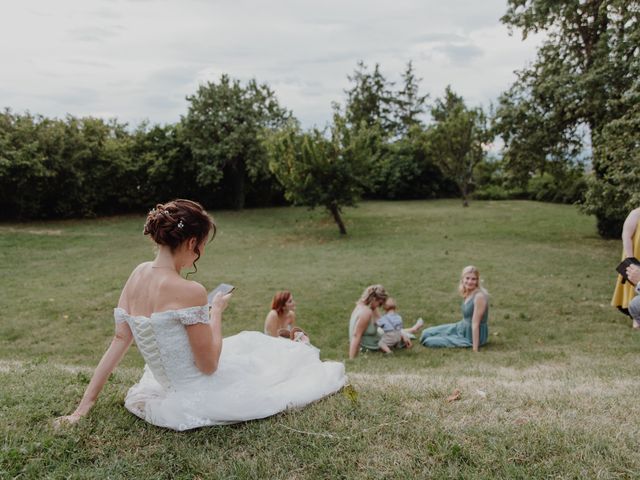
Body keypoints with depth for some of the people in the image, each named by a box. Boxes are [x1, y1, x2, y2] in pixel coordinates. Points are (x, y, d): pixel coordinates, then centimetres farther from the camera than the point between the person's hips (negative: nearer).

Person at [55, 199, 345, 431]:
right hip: (198, 400, -7)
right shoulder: (190, 291, -27)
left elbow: (119, 340, -1)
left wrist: (86, 403, 5)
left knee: (245, 344, 28)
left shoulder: (138, 275, -4)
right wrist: (217, 311, -6)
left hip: (168, 392, 7)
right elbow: (209, 364, -20)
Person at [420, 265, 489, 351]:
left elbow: (475, 324, -26)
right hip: (463, 328, 9)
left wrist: (475, 349, -24)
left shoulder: (479, 296, -25)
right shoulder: (468, 293, 1)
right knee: (426, 333, 6)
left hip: (473, 335, -9)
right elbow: (466, 318, 8)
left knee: (428, 341, -11)